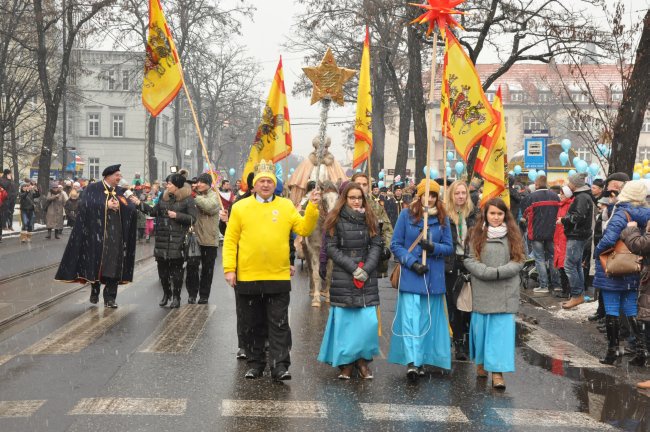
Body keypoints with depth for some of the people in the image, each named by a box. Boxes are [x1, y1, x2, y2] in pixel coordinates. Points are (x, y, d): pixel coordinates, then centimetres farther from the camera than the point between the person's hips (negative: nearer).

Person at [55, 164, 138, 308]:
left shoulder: (120, 191, 11)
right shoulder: (93, 188, 0)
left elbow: (131, 209, 0)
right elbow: (85, 204, -15)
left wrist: (119, 204, -17)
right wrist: (106, 205, -16)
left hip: (115, 235, 3)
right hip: (96, 233, -3)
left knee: (113, 266, -1)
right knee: (96, 263, 4)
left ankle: (110, 298, 3)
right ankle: (95, 291, 25)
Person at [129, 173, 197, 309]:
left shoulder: (188, 200, -5)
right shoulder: (164, 197, 13)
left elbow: (192, 219, -9)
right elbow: (154, 211, 17)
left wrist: (176, 215, -15)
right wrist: (139, 203, 13)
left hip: (177, 241, -5)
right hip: (162, 240, 5)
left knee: (176, 269, 0)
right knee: (162, 268, 9)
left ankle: (176, 297, 11)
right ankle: (166, 294, 26)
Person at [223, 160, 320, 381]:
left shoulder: (286, 206, 5)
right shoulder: (240, 207, 2)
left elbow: (304, 229, 1)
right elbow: (230, 241, 1)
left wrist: (312, 208, -10)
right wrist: (229, 268, -5)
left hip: (278, 277, 0)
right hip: (247, 278, 0)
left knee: (279, 324, 1)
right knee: (252, 325, 11)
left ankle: (280, 366, 4)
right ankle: (255, 363, 24)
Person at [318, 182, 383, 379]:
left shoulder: (369, 219, 10)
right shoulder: (336, 219, 2)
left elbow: (377, 245, 6)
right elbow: (332, 248, -3)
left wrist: (366, 269, -8)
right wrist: (353, 268, -10)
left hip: (367, 279, 2)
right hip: (343, 279, -2)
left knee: (370, 321, -6)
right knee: (344, 321, -2)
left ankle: (362, 359, 10)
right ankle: (346, 362, 10)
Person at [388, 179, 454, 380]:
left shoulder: (443, 219, 6)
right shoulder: (406, 215, 0)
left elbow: (449, 248, 7)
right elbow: (395, 245, -1)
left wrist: (433, 247, -14)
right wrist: (412, 263, -13)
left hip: (434, 278, 3)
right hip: (410, 276, -3)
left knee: (428, 319, 7)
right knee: (410, 316, -11)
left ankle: (422, 360, 17)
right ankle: (411, 361, -15)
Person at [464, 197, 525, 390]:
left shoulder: (512, 235, 7)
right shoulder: (477, 234, 5)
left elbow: (518, 261, 2)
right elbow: (469, 260, -1)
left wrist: (500, 272, -14)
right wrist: (489, 272, -14)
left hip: (506, 291, 0)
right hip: (482, 290, 0)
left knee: (502, 329, -5)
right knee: (481, 326, 5)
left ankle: (498, 371, -4)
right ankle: (481, 362, 25)